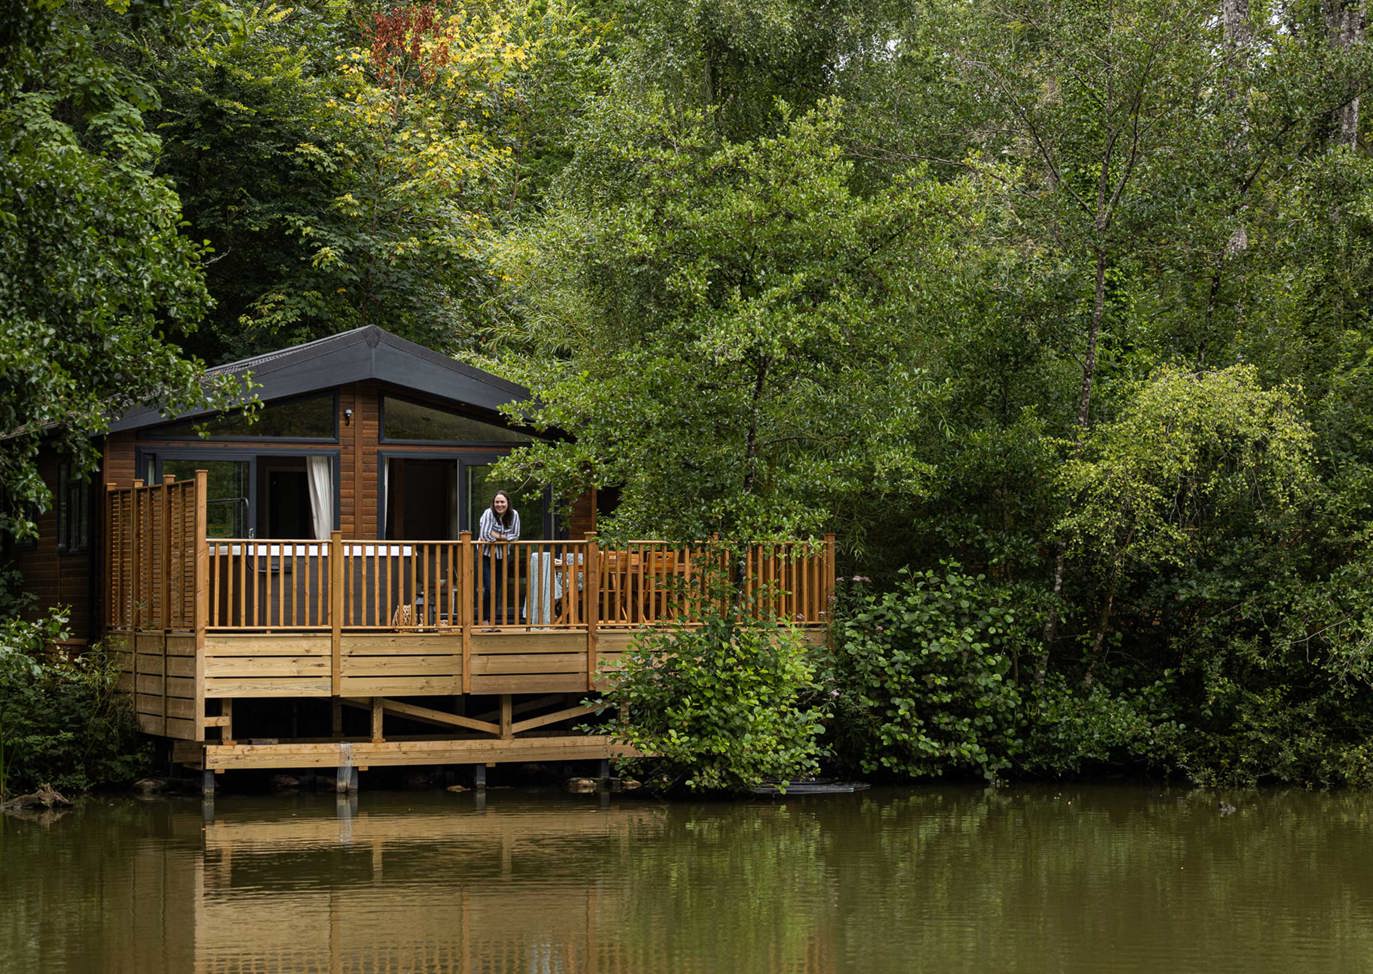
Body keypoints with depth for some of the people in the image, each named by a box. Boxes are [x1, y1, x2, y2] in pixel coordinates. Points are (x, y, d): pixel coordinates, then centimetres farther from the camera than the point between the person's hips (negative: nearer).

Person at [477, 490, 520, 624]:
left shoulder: (514, 515, -5)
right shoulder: (488, 513, -16)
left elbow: (515, 536, -8)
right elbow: (485, 534, -25)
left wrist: (496, 536, -15)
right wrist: (503, 536, -12)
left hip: (502, 556, 4)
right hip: (486, 555, -4)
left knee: (500, 587, 7)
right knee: (489, 588, -12)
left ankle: (499, 618, 15)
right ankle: (484, 618, 1)